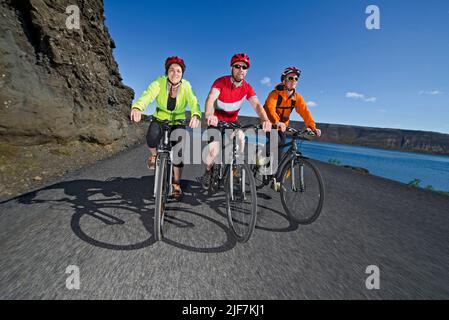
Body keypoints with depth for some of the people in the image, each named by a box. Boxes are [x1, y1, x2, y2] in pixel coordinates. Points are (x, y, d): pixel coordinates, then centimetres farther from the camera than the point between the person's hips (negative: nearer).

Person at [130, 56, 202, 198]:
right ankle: (154, 155, 5)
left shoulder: (186, 86, -17)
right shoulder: (160, 82, -18)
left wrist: (196, 115, -58)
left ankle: (176, 183, 9)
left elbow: (193, 101, -35)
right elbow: (148, 95, -35)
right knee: (152, 137, -32)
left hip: (178, 121, 1)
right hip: (160, 118, 0)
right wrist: (137, 107, -57)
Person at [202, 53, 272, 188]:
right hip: (216, 122, -3)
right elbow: (211, 98, -36)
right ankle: (208, 171, 12)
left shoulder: (247, 88, -10)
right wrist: (209, 114, -59)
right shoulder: (221, 82, -19)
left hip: (232, 122, 3)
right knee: (213, 150, -21)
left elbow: (257, 104, -24)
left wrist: (265, 119, -46)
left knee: (241, 138, -24)